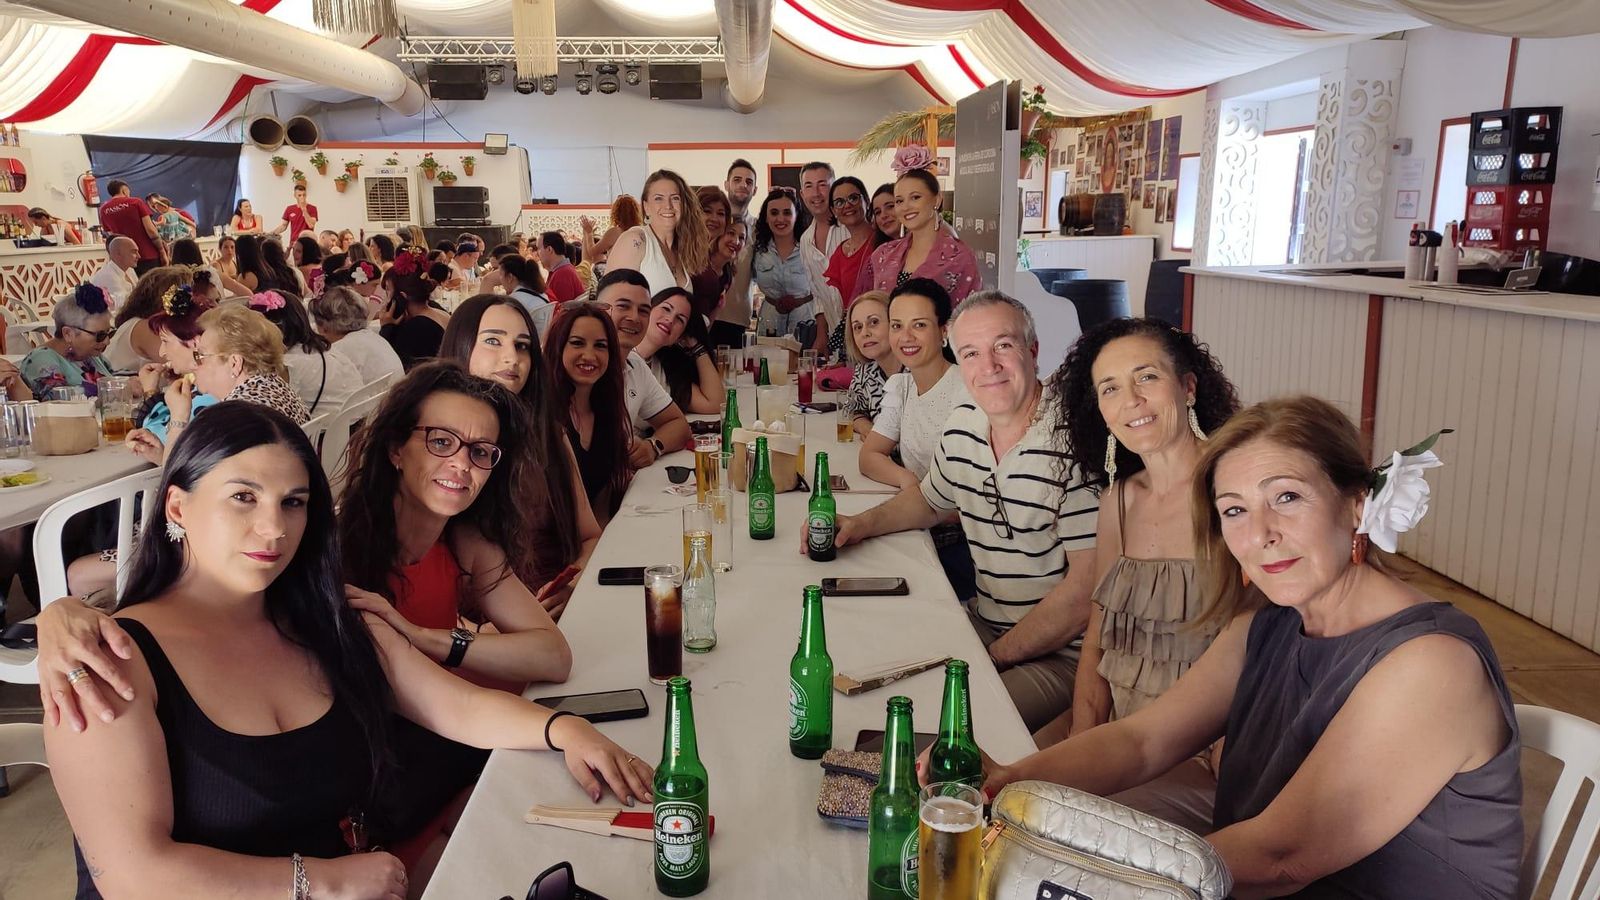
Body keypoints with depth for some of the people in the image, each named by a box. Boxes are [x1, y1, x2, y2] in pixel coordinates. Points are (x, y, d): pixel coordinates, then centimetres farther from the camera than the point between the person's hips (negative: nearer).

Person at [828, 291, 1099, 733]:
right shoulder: (962, 425, 3)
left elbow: (1087, 590, -21)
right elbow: (929, 499, 25)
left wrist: (993, 657, -17)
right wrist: (861, 523, 7)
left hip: (1062, 652, -7)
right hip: (983, 622, 7)